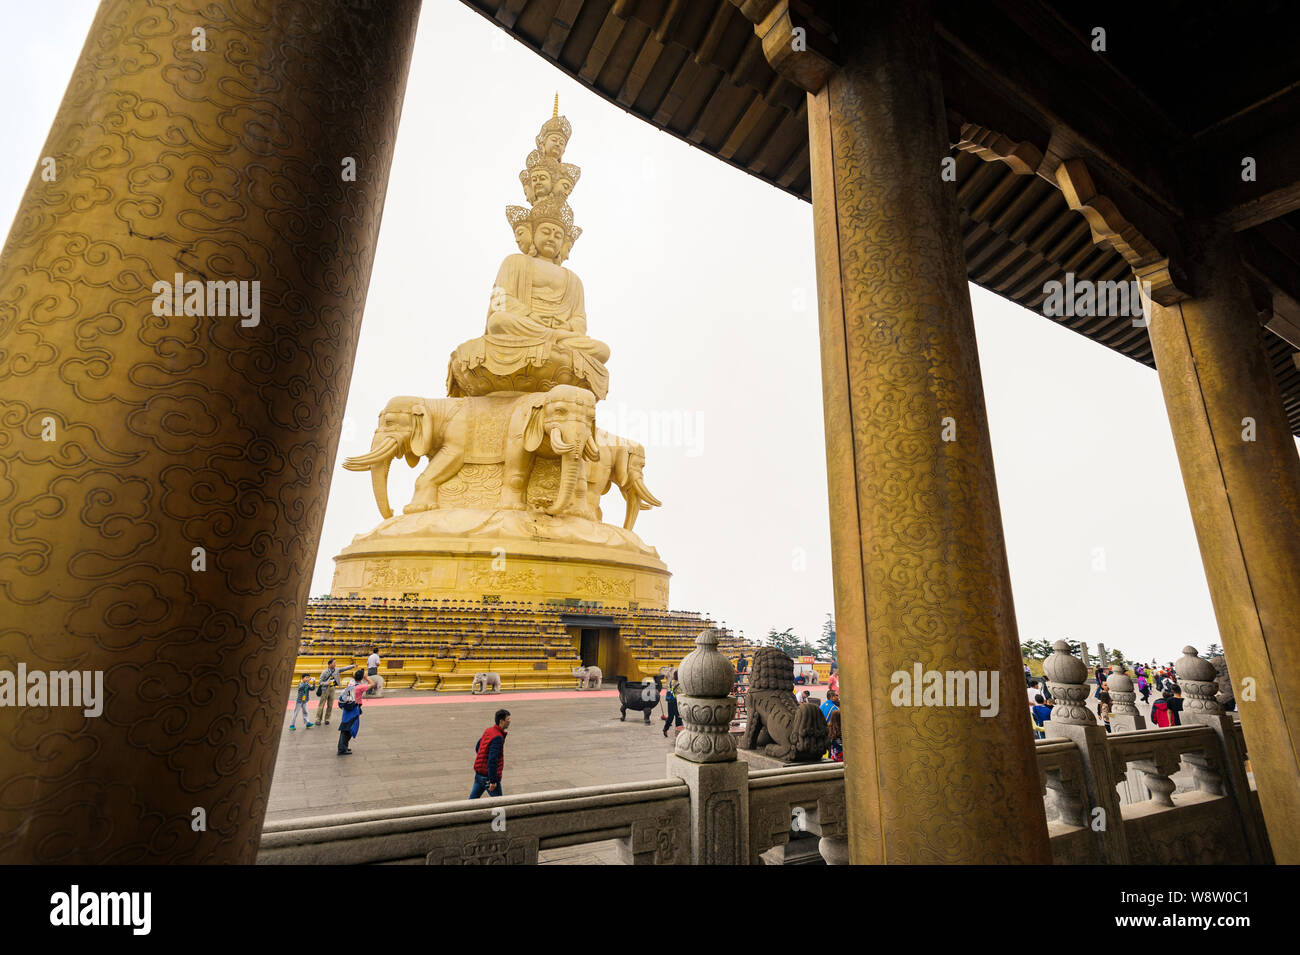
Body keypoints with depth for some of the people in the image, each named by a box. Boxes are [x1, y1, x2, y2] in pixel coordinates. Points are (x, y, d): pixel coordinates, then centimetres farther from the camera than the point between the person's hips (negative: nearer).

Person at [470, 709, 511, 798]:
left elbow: (477, 747, 16)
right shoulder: (497, 737, -24)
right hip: (488, 776, -8)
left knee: (473, 799, 16)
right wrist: (493, 781, -23)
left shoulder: (488, 730, 4)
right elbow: (492, 760, -27)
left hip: (479, 773, 8)